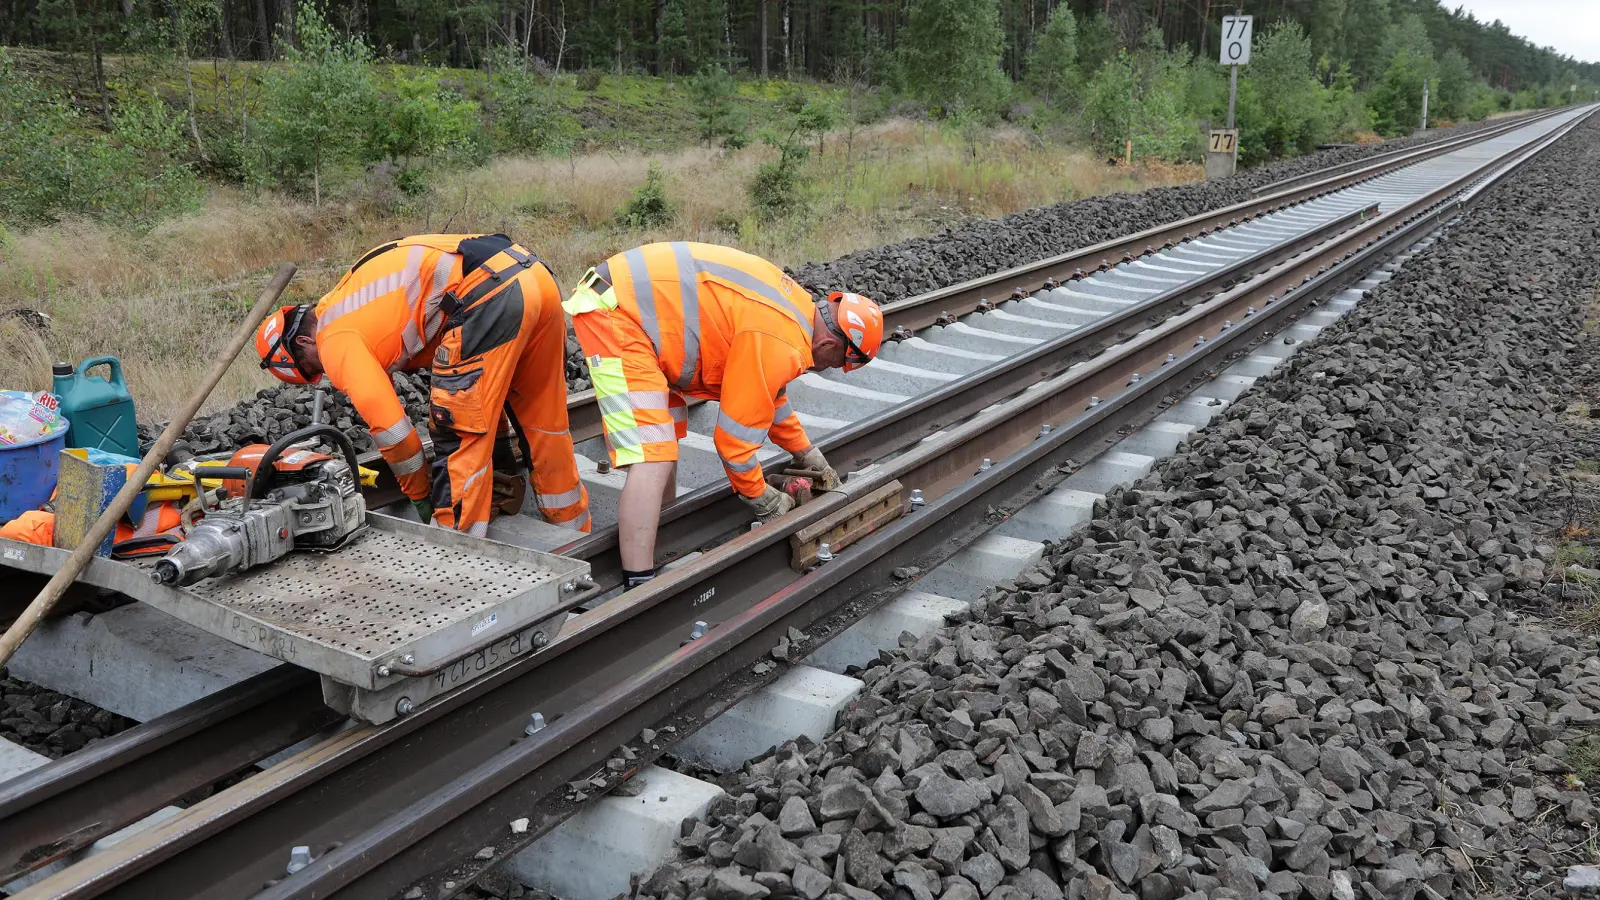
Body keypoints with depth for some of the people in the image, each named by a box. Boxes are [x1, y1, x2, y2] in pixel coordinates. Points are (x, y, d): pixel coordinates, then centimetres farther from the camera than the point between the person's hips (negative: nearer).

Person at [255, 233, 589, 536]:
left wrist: (421, 496, 17)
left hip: (489, 294, -10)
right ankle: (574, 537, 35)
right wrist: (500, 453, 37)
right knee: (543, 422, 22)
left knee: (457, 433, 0)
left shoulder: (335, 339, 6)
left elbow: (388, 425, 1)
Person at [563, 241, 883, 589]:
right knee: (653, 461, -17)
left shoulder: (796, 308, 12)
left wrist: (807, 454, 36)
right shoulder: (780, 346, -19)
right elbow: (735, 436, -11)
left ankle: (659, 542, 33)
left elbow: (767, 393, 28)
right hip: (613, 314, -11)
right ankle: (640, 588, -16)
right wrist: (762, 499, 5)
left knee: (669, 437, 22)